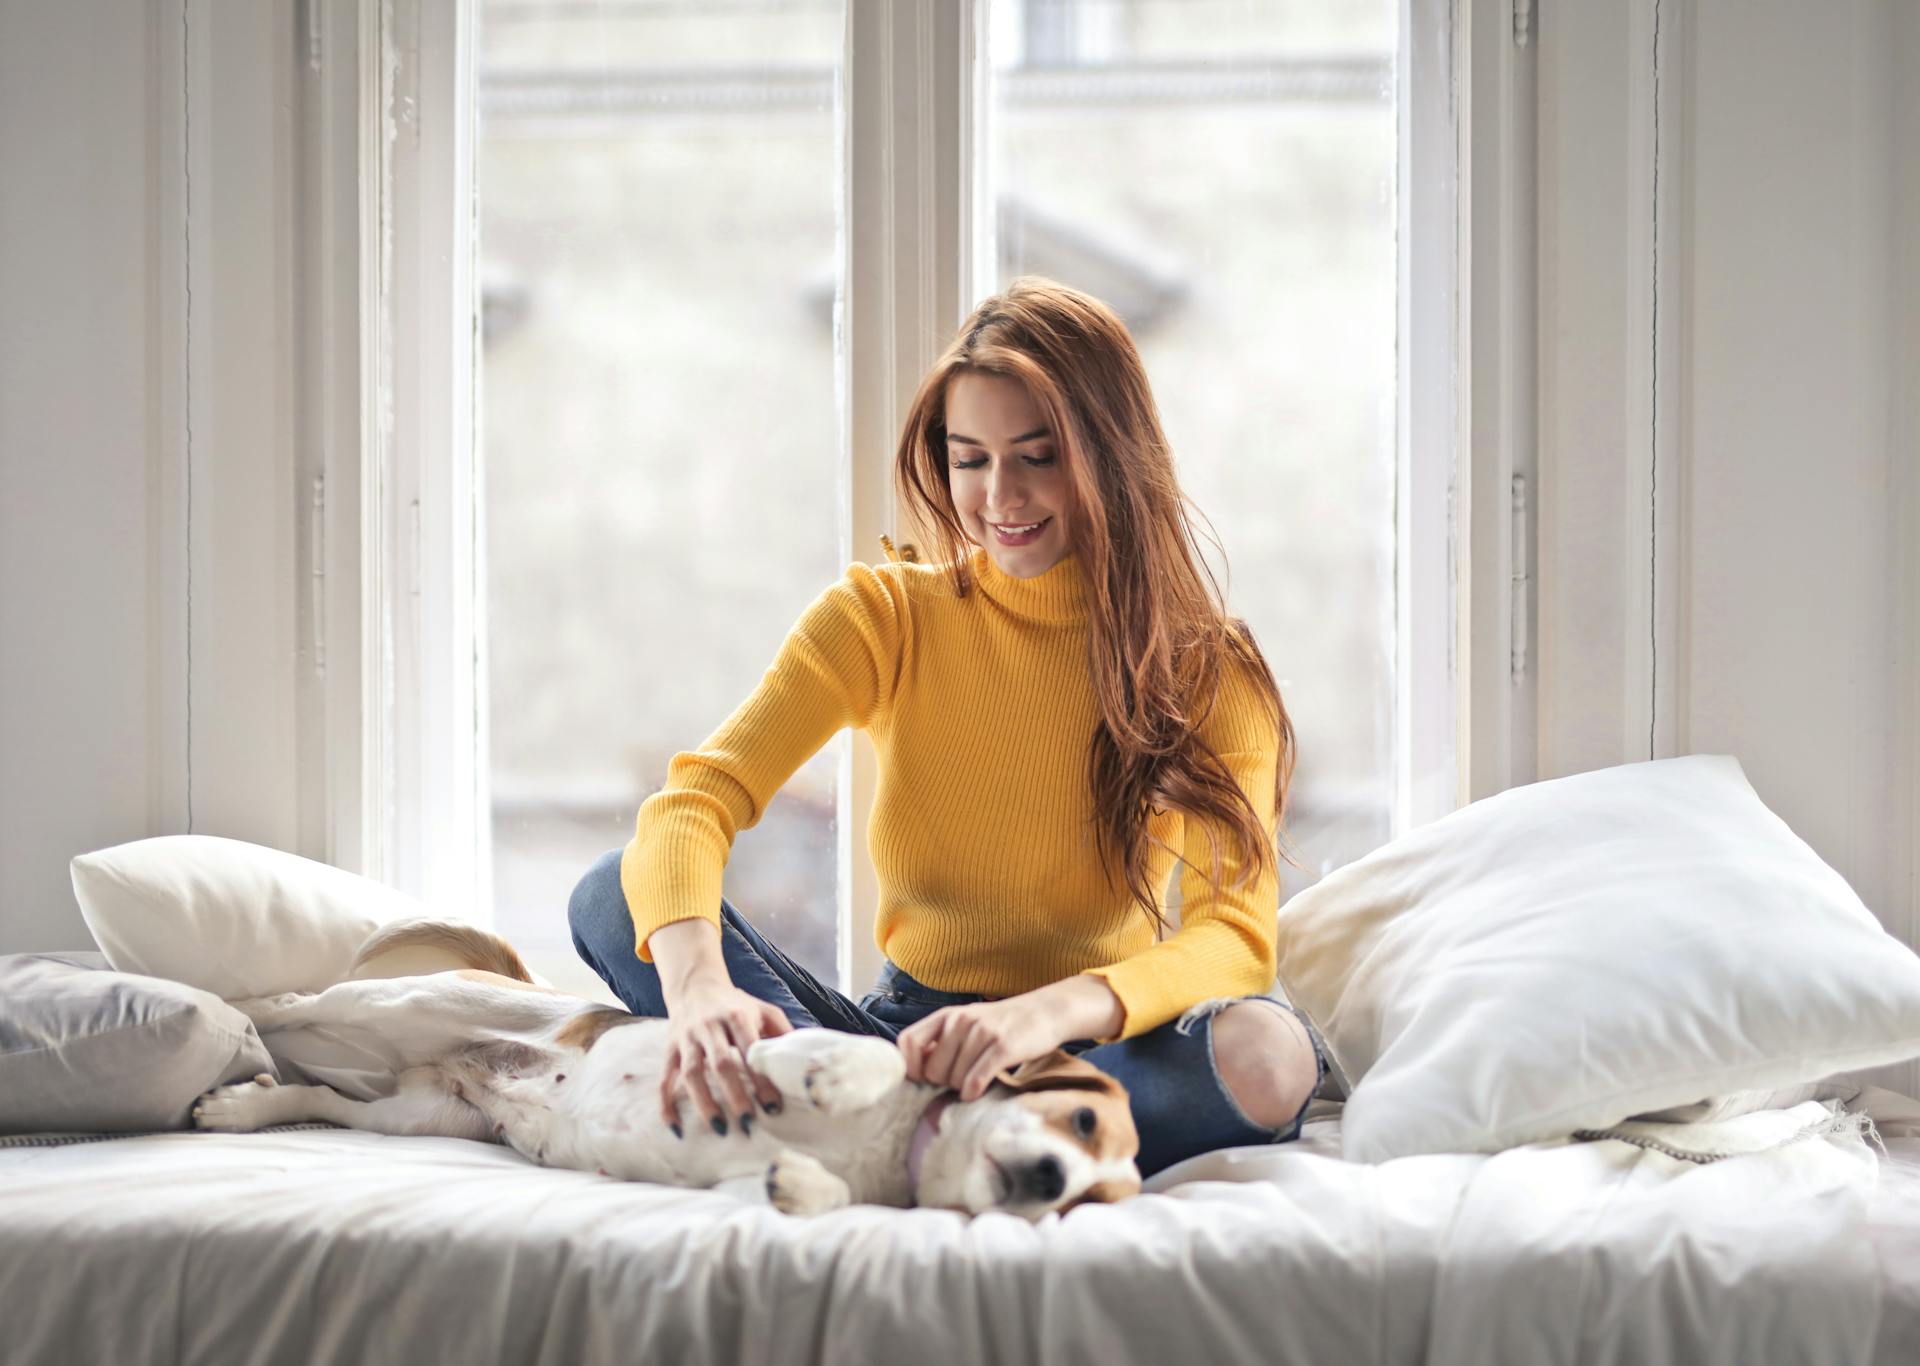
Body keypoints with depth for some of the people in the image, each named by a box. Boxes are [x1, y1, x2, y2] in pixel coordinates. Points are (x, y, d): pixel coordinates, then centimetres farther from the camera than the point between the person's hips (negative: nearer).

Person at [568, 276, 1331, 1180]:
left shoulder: (1203, 667, -3)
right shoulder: (886, 615, 1)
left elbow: (1239, 932, -17)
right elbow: (694, 802, -13)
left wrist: (1048, 1012, -38)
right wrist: (698, 986, -37)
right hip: (902, 1028, 2)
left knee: (1267, 1054, -35)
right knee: (613, 896, -19)